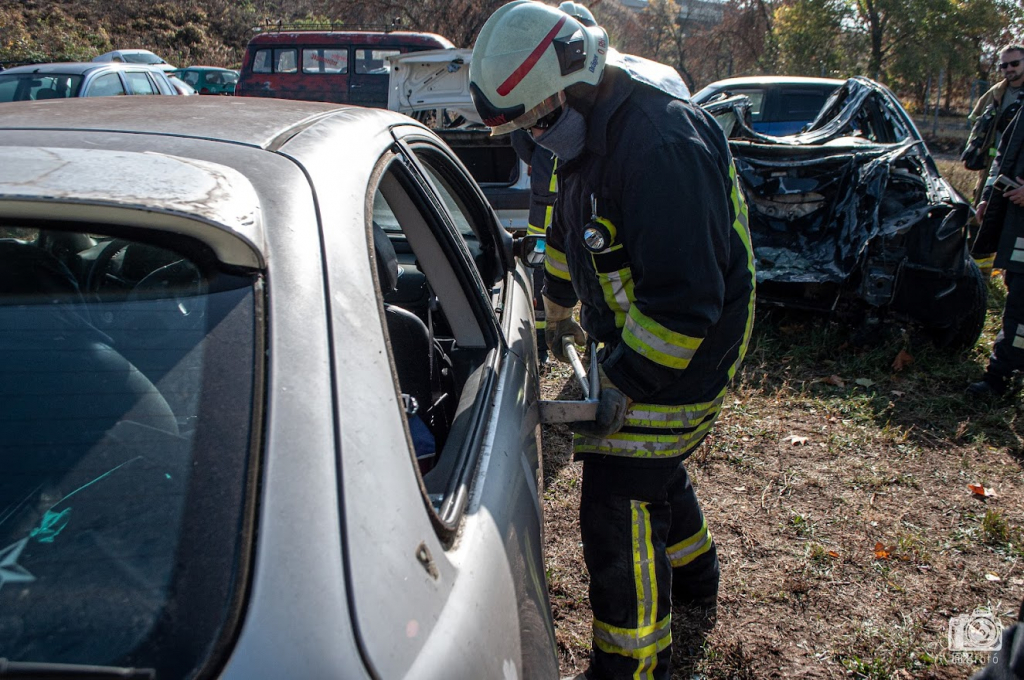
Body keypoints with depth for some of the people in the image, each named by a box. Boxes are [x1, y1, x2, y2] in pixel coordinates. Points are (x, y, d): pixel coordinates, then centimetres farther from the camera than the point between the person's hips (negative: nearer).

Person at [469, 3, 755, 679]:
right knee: (652, 464, 26)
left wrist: (625, 388, -26)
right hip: (634, 339, 10)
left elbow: (685, 298, -32)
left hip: (682, 354, -10)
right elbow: (570, 230, 21)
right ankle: (693, 579, 51)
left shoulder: (664, 142, -30)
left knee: (618, 504, -5)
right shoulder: (593, 127, 4)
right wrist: (560, 309, 30)